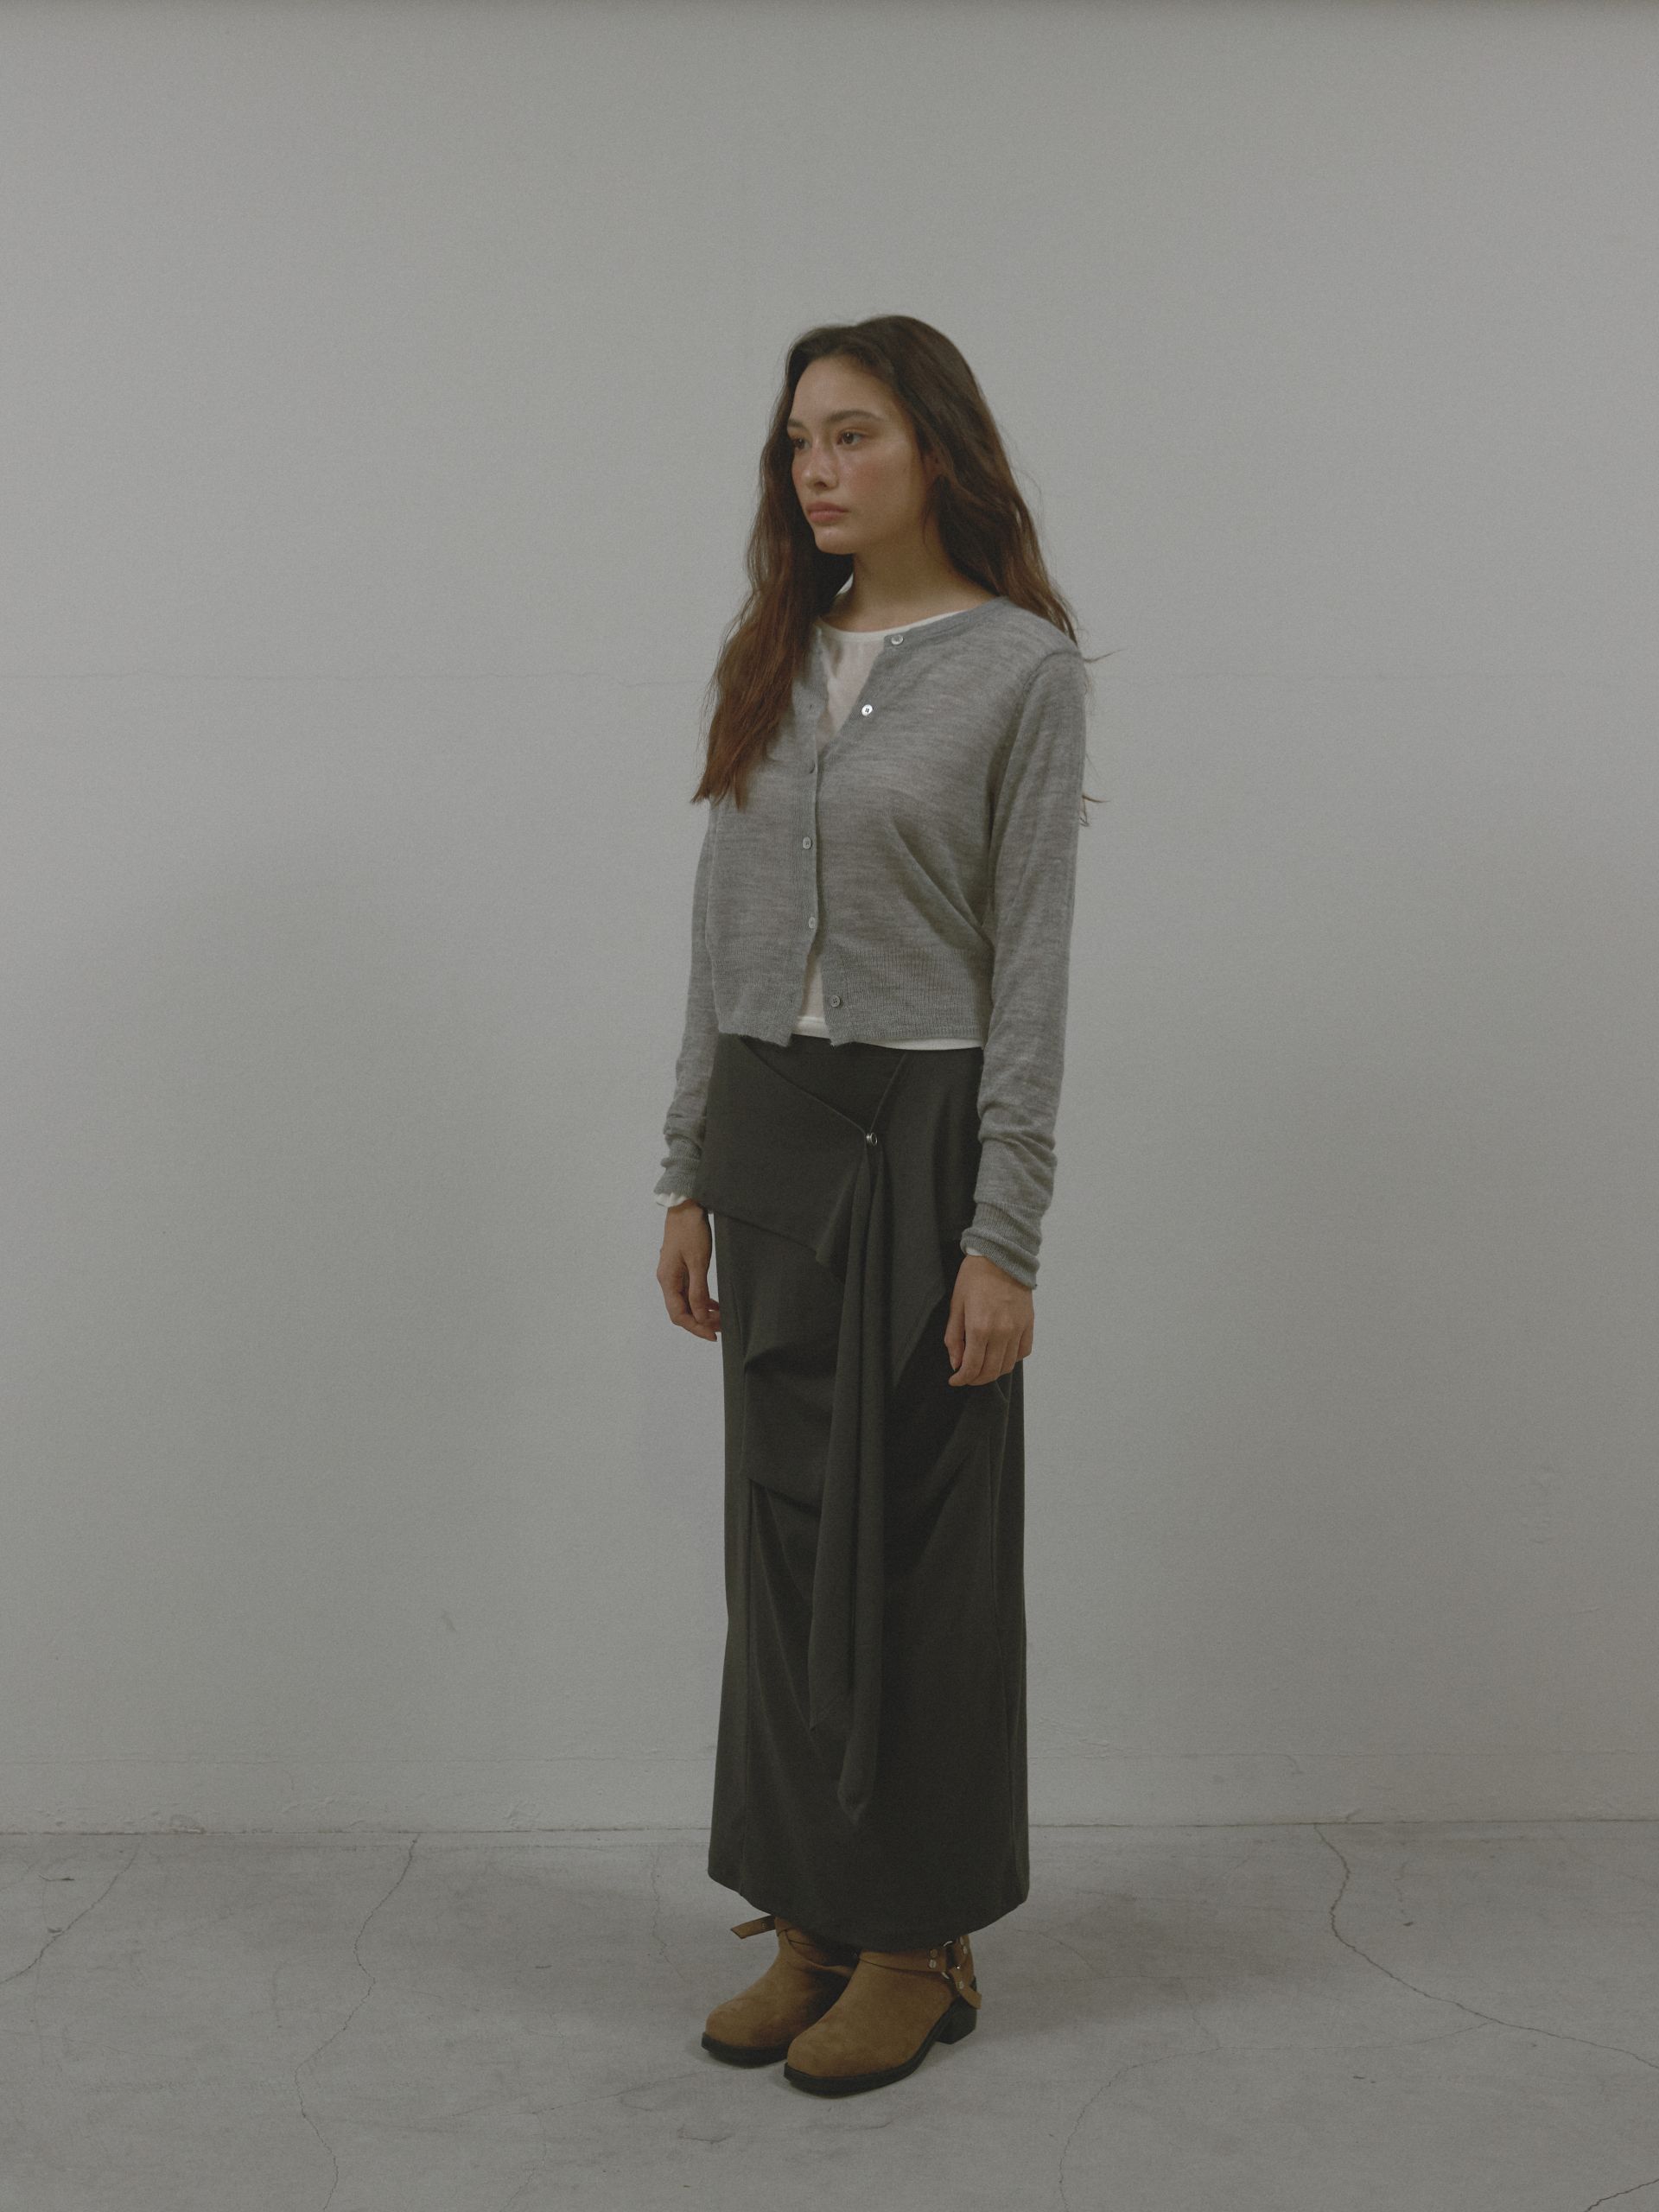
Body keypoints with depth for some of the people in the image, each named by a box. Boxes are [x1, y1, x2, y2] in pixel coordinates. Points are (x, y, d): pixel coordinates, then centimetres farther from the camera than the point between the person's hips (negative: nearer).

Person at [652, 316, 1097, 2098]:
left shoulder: (1022, 666, -6)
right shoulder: (771, 662, 10)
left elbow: (1031, 964, -10)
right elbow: (720, 934, 12)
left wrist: (1004, 1236, -14)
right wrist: (688, 1176, 9)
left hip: (925, 1128, -5)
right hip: (768, 1127, 6)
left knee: (914, 1541, 2)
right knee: (784, 1532, 9)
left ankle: (917, 1942, 18)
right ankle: (812, 1921, 23)